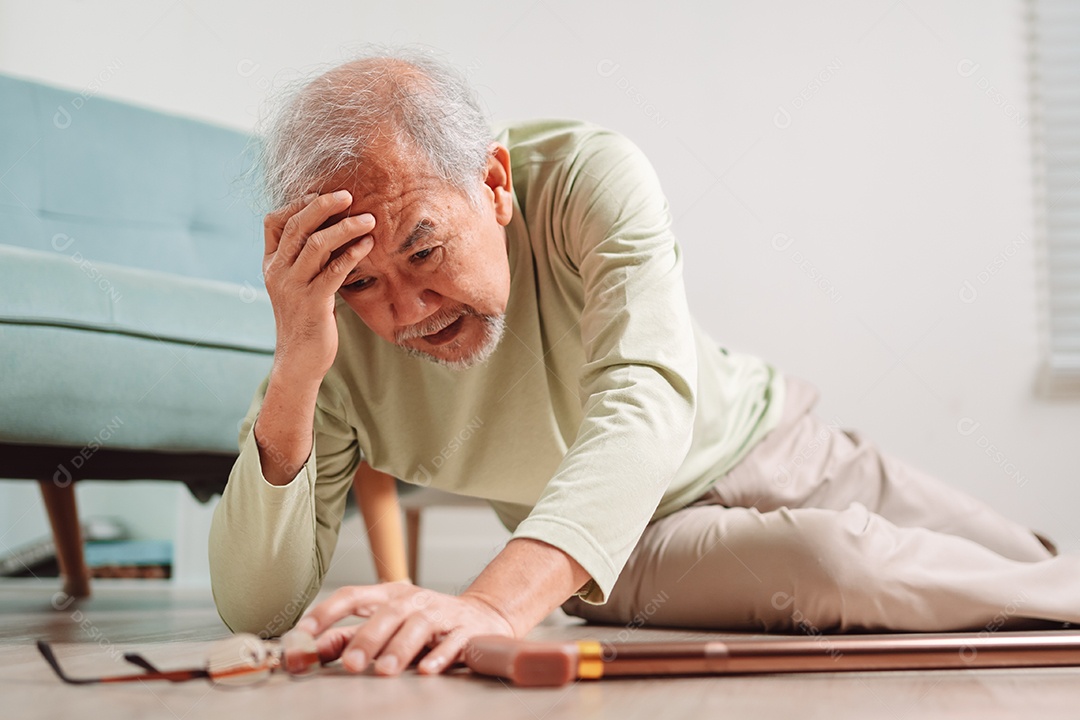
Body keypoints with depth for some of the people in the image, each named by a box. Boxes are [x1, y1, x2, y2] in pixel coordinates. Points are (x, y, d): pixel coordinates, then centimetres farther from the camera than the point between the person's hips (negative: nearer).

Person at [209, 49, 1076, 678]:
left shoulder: (589, 176, -28)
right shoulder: (335, 336, -22)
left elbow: (646, 405, -42)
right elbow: (256, 610, -23)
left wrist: (496, 603, -60)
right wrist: (293, 376, -39)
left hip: (774, 449, 1)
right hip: (632, 551, 0)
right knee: (829, 566, -27)